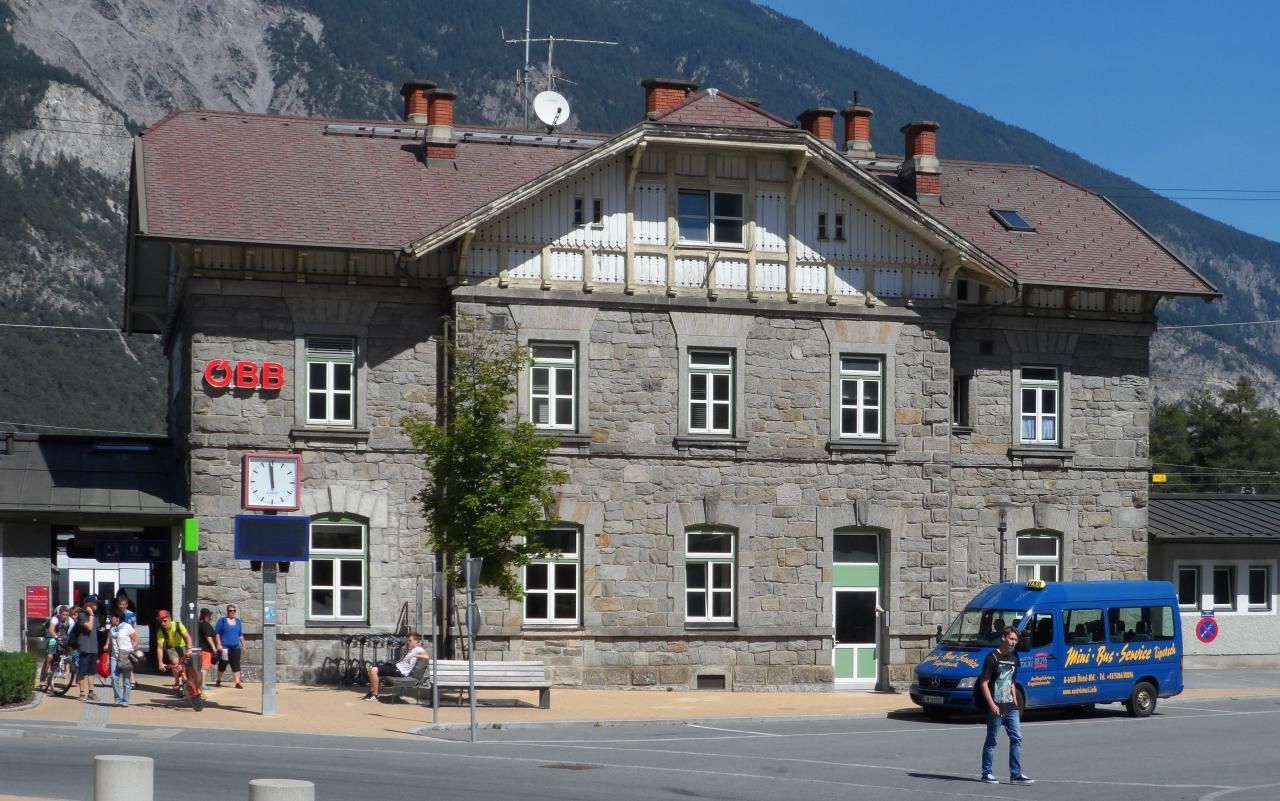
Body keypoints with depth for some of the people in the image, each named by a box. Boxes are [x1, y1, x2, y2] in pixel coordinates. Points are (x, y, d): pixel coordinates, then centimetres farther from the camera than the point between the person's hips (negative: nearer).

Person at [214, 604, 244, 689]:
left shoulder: (238, 622, 13)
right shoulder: (222, 621, 1)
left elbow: (241, 635, 19)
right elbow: (217, 633, -2)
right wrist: (219, 645, -10)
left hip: (236, 647, 3)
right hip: (224, 647, -3)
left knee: (236, 665, -5)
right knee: (222, 665, 7)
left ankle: (237, 683, -9)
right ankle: (218, 681, 23)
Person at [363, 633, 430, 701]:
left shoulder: (418, 649, -9)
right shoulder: (411, 649, 20)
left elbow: (427, 656, -26)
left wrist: (414, 656, -26)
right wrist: (406, 642, 23)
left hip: (401, 671, -11)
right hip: (397, 665, 11)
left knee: (374, 670, -21)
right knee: (371, 667, 13)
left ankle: (375, 695, -14)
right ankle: (372, 691, 15)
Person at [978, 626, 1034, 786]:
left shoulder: (1013, 658, 13)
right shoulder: (993, 657, -10)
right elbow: (983, 683, -12)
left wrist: (1015, 703, 15)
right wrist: (992, 705, -19)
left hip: (1010, 707, 7)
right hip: (996, 708, -7)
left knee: (1017, 738, 0)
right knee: (991, 741, 2)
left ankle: (1016, 774, 1)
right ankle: (987, 773, 12)